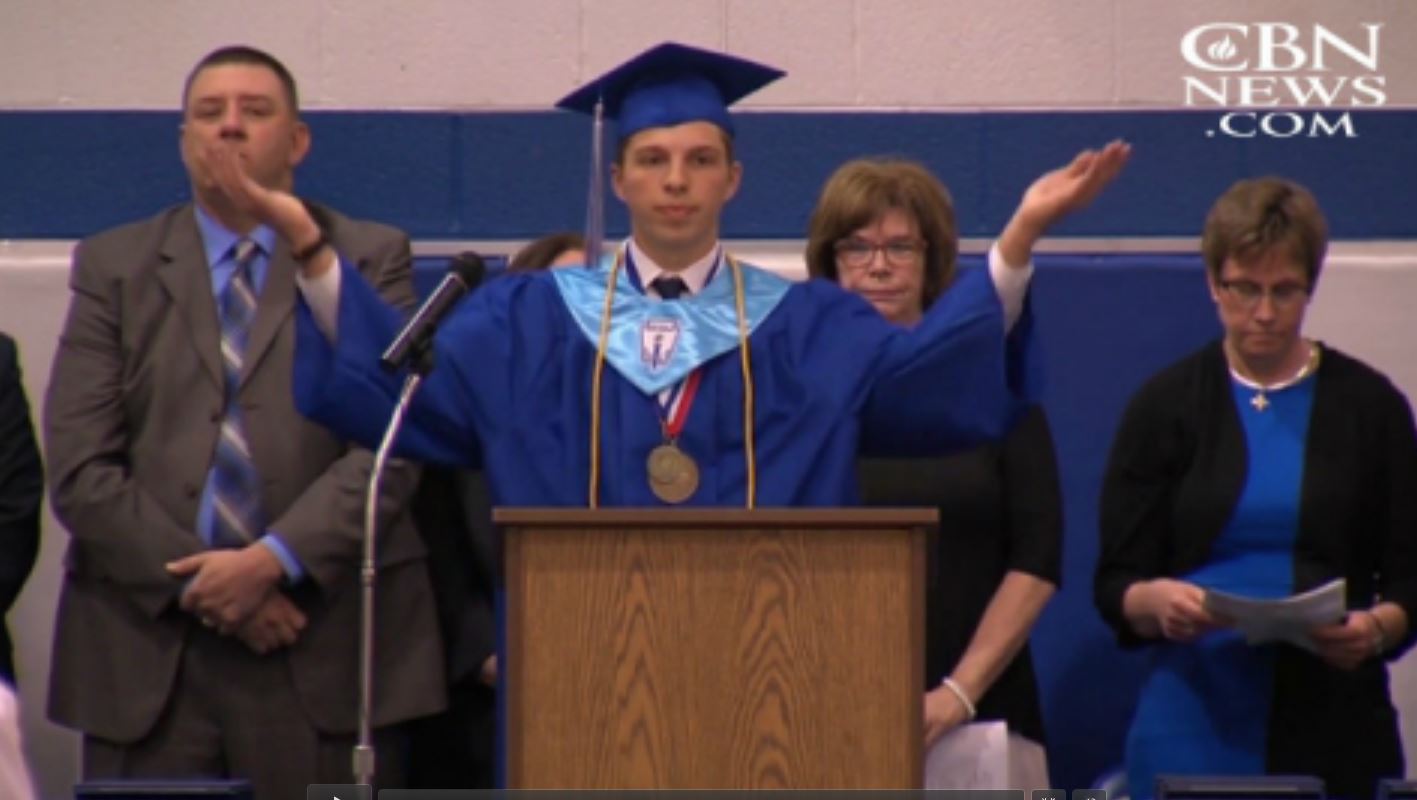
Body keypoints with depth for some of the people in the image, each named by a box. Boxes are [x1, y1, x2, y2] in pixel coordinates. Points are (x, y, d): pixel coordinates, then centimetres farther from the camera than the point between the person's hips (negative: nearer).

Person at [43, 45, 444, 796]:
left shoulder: (369, 260, 8)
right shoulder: (114, 267, 11)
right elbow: (79, 468, 2)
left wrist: (275, 560, -14)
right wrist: (198, 580, -9)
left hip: (324, 648, -1)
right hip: (145, 652, 1)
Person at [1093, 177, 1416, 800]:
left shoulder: (1367, 404, 7)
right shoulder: (1165, 405, 6)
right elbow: (1114, 585, 3)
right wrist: (1157, 601, -20)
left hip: (1332, 724, 1)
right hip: (1194, 723, 0)